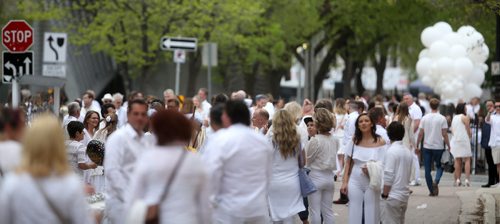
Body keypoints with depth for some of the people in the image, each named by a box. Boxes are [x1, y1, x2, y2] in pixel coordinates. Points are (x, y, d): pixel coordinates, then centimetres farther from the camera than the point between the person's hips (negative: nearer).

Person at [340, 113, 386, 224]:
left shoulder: (380, 142, -3)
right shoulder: (354, 140, 4)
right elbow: (348, 163, 8)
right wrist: (345, 182, 2)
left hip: (372, 182, -2)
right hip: (355, 182, 2)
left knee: (371, 214, 2)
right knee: (354, 213, 4)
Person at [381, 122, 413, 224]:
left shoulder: (391, 151, -14)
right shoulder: (408, 151, 10)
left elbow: (388, 177, -17)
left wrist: (384, 195, -12)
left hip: (392, 196, -8)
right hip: (404, 195, 8)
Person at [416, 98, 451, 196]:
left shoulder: (425, 118, 0)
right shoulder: (442, 118, -6)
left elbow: (420, 133, 0)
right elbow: (444, 134, -8)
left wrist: (417, 145, 9)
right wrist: (448, 145, 2)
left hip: (427, 147, 1)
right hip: (438, 147, -1)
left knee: (427, 170, 7)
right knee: (439, 166, 15)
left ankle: (432, 191, 7)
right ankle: (436, 181, -12)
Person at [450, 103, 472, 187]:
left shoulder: (454, 118, 13)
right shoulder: (465, 118, -6)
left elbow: (452, 130, 14)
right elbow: (468, 131, -5)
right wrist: (469, 137, 10)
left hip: (455, 140, 6)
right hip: (464, 140, -6)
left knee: (457, 160, 6)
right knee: (467, 160, -3)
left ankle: (457, 179, 2)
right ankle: (467, 179, -13)